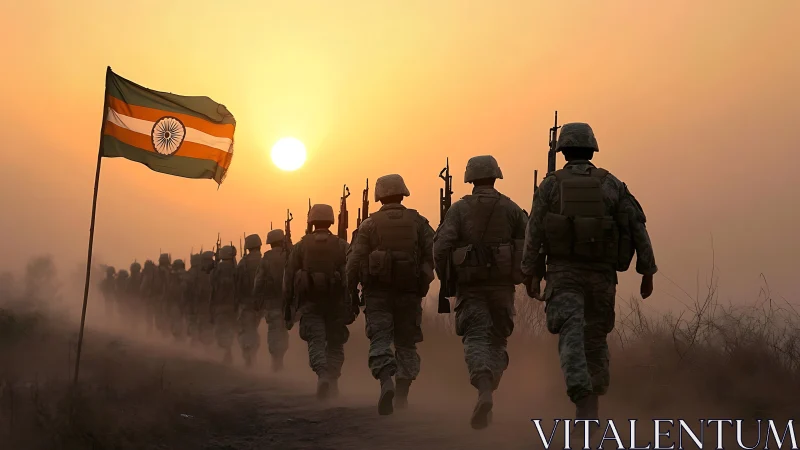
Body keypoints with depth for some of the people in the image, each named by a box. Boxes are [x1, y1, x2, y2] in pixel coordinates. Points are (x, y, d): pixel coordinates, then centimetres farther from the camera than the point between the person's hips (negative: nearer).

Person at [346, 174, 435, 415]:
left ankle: (386, 382, -24)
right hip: (409, 292, 2)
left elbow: (354, 261, -5)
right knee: (406, 343, 11)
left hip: (378, 291, -2)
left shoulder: (369, 224, 1)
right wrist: (423, 281, 11)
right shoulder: (418, 222, 5)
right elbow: (433, 254, -2)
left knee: (380, 340, 0)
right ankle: (402, 394, 8)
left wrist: (351, 293, 4)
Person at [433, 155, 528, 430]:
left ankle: (484, 391, -27)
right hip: (502, 284, 2)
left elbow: (441, 246, -10)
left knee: (476, 338, -4)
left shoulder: (459, 209, 1)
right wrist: (526, 275, 13)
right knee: (497, 338, 15)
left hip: (470, 285, -1)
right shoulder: (511, 209, 5)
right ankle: (488, 392, 13)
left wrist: (445, 278, 2)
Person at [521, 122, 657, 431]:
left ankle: (584, 403, -30)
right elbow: (637, 227, 1)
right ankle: (592, 407, 25)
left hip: (563, 272, -2)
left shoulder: (550, 184, 2)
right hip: (601, 274, 2)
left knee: (572, 336, -10)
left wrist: (531, 275, 6)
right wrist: (647, 272, 5)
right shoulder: (611, 184, 6)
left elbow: (534, 233, -1)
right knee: (595, 339, 17)